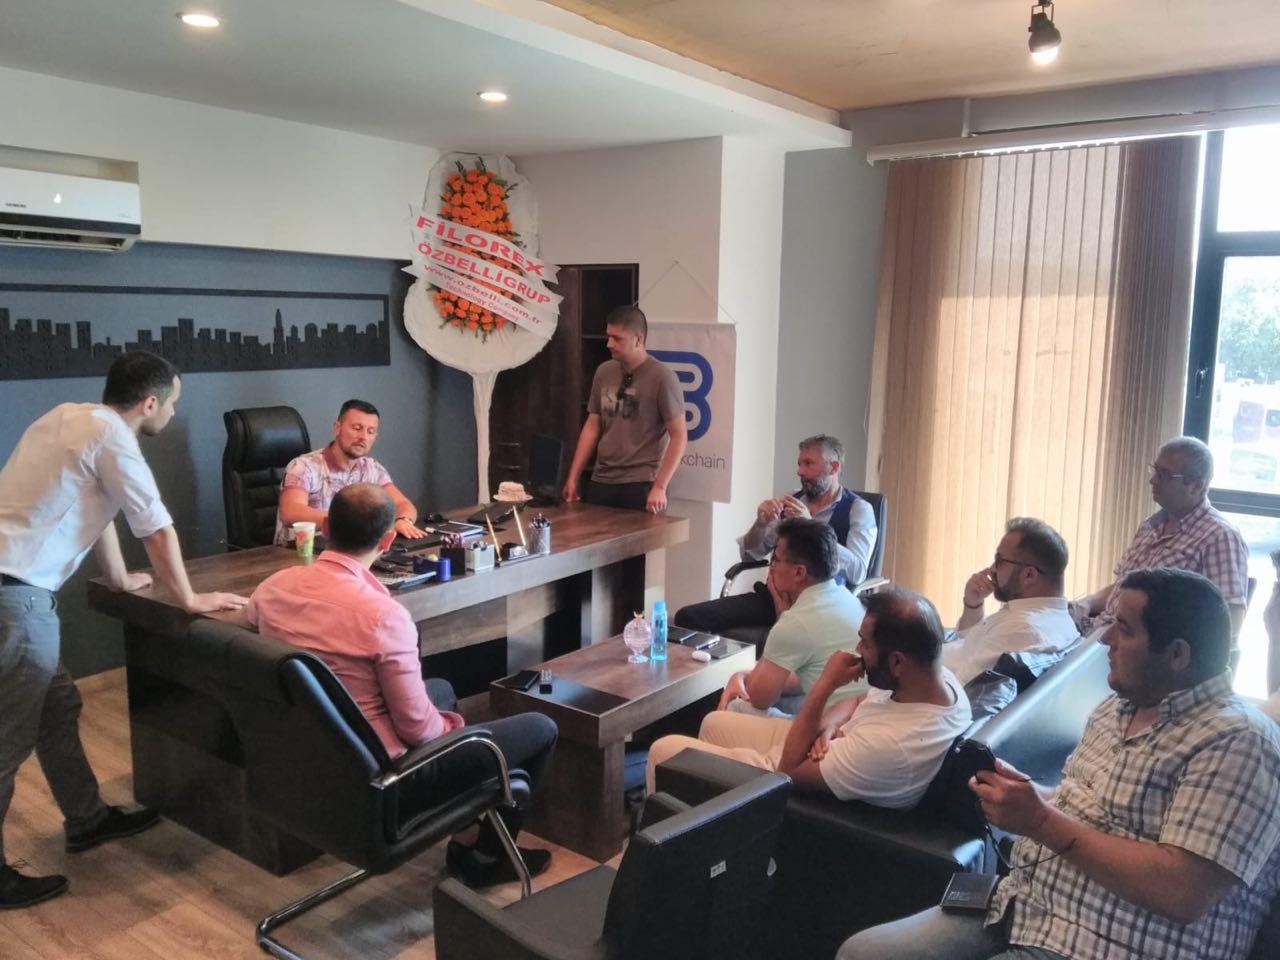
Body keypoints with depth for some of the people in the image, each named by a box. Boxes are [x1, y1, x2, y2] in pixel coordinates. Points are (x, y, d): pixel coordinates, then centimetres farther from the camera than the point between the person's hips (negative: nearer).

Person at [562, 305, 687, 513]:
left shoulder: (661, 377, -9)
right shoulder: (603, 372, 7)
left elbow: (679, 436, -10)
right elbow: (592, 427, 12)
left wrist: (660, 487, -16)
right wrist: (573, 477, 8)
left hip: (640, 485, -5)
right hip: (600, 481, 5)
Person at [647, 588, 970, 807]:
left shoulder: (890, 745, -41)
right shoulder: (939, 675, -16)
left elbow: (789, 772, -26)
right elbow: (860, 702, 4)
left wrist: (824, 685, -26)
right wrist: (828, 726, -17)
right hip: (836, 756, 9)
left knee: (664, 749, 4)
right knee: (714, 723, 25)